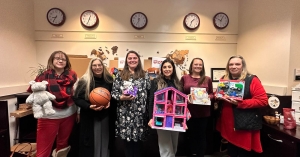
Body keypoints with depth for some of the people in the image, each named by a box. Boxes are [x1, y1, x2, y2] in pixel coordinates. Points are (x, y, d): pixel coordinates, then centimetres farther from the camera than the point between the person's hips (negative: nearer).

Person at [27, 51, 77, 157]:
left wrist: (78, 111, 9)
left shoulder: (72, 75, 1)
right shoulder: (44, 76, -5)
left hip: (69, 115, 2)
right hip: (49, 116, -2)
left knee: (63, 144, 19)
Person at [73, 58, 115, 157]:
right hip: (90, 118, -2)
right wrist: (89, 106, -22)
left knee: (105, 142, 12)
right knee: (92, 143, 8)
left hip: (106, 117, 3)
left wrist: (110, 102, -10)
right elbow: (77, 98, -8)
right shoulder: (84, 81, -10)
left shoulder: (109, 80, -1)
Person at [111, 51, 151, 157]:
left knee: (137, 143, 8)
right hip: (125, 114, 0)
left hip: (140, 114, 1)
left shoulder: (145, 75, 8)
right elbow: (113, 92, 3)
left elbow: (149, 94, 6)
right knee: (128, 143, 7)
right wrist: (122, 97, -16)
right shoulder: (120, 75, 5)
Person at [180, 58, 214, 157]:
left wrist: (208, 97, -12)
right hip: (189, 112, 0)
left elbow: (212, 94, 9)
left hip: (203, 112, 1)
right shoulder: (184, 78, 3)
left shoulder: (207, 79, 5)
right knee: (191, 135, 12)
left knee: (202, 135, 11)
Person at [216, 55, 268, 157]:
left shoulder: (252, 80, -11)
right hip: (229, 123, 5)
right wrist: (219, 96, -5)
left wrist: (240, 103, -26)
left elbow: (263, 100, -18)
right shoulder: (224, 80, 6)